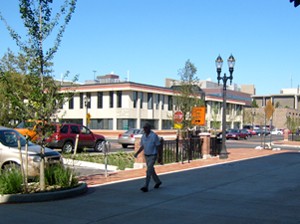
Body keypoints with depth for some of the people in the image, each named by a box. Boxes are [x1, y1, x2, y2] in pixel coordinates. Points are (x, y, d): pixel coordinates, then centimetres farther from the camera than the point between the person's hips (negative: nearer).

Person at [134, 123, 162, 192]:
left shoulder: (154, 136, -16)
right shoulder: (143, 136, 3)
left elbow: (158, 146, -12)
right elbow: (142, 146, 12)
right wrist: (137, 153, -3)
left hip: (152, 156, -7)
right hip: (146, 156, 7)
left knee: (149, 171, -14)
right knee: (151, 170, 18)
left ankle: (146, 186, -15)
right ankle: (158, 182, 38)